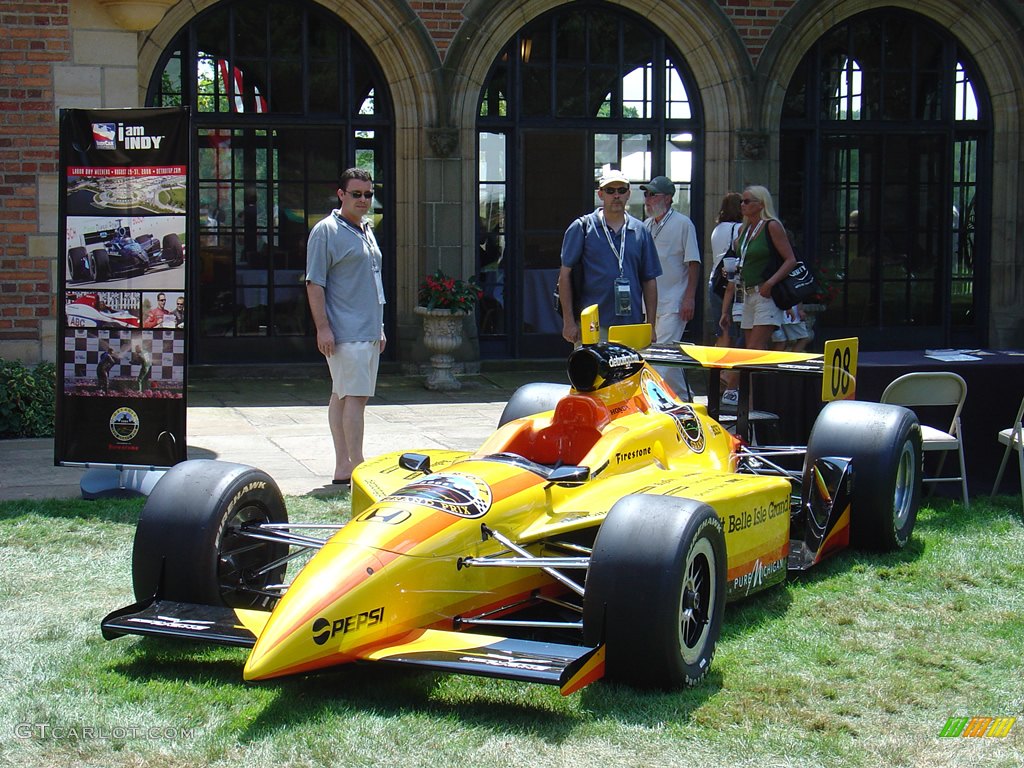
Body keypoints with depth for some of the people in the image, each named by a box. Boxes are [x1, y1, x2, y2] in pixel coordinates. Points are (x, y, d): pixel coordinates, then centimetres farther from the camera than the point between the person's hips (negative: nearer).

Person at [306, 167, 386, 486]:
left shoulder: (366, 231, 19)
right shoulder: (326, 231, -8)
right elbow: (314, 283, -12)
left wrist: (379, 328, 23)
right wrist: (323, 328, -18)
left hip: (368, 332, 8)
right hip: (345, 333, -8)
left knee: (343, 396, 10)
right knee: (354, 395, -10)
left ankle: (343, 466, 12)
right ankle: (356, 466, -8)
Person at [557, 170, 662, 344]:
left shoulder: (640, 231, 12)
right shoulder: (582, 228, 3)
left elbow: (649, 281, 14)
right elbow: (565, 275, 1)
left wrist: (651, 326, 9)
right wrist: (568, 322, -5)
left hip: (632, 325, 3)